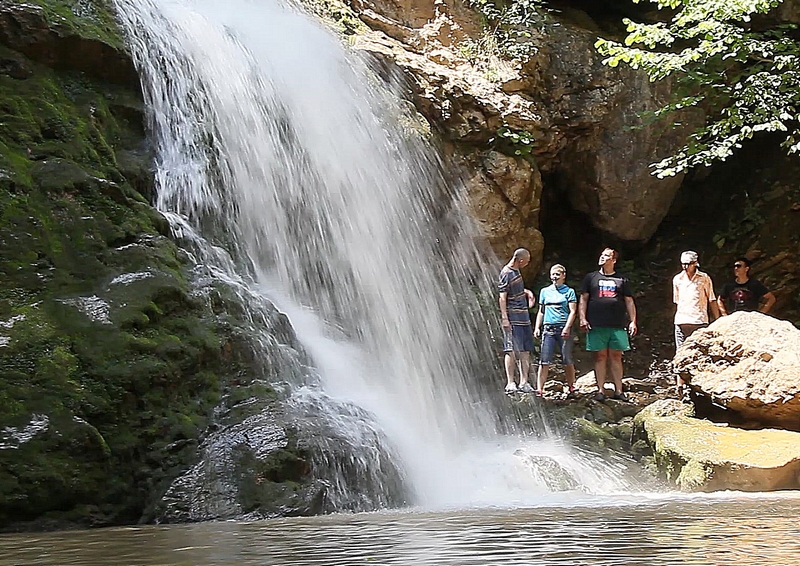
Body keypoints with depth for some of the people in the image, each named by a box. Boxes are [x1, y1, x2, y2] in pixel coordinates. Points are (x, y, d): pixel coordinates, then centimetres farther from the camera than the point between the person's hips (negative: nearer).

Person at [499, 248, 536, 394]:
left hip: (523, 317, 9)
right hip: (512, 318, -9)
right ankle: (510, 383, -5)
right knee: (512, 350, -8)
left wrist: (525, 292, 14)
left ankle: (524, 382, 10)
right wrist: (504, 318, -20)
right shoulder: (506, 273, -12)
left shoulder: (516, 271, 14)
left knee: (525, 350, 7)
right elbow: (502, 297, -16)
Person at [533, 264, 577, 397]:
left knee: (567, 361, 2)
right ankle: (539, 389, -6)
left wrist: (567, 327, -13)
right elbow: (541, 311, 20)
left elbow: (573, 311, -2)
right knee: (544, 361, -4)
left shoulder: (569, 291, 5)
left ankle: (571, 388, 14)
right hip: (548, 329, 3)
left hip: (564, 329, -3)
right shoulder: (545, 291, 15)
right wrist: (537, 327, 11)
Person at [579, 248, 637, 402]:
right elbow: (583, 299, 9)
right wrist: (582, 318, -3)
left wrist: (633, 321, 4)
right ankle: (600, 390, 4)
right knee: (600, 357, 1)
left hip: (617, 326, 1)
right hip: (596, 325, -1)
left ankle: (618, 390, 7)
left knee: (616, 357, 3)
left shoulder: (622, 280, 13)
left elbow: (629, 302, 13)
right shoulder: (591, 277, 12)